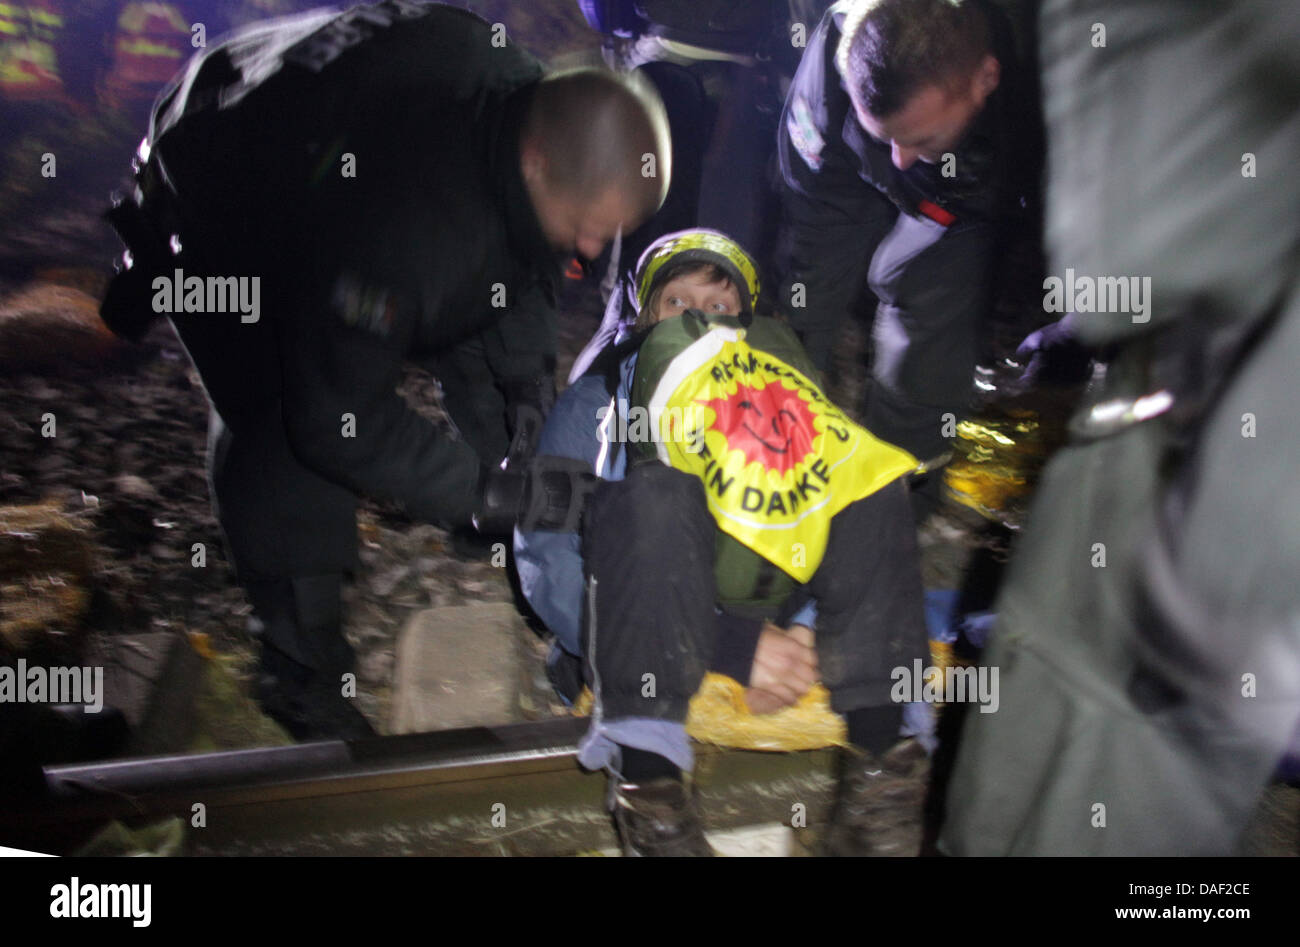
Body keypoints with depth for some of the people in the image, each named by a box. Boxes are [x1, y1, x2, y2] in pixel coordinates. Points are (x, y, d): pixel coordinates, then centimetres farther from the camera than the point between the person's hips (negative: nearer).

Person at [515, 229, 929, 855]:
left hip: (773, 628, 3)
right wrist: (738, 645, -18)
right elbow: (547, 565, -5)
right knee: (655, 491, -29)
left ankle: (878, 760, -27)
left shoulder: (780, 391, 25)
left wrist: (800, 633, -13)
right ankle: (649, 794, -40)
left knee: (865, 471, -13)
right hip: (637, 649, -3)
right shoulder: (593, 404, 14)